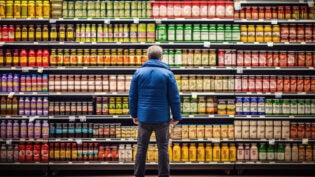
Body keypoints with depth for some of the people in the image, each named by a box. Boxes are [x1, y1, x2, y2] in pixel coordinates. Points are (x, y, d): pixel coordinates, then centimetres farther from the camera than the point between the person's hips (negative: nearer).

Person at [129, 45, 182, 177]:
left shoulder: (139, 72, 3)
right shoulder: (167, 73, -3)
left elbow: (132, 96, 5)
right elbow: (174, 97, -4)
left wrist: (134, 114, 13)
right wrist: (176, 116, 3)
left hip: (144, 117, 2)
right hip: (162, 118, -2)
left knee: (141, 147, 10)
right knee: (163, 148, 6)